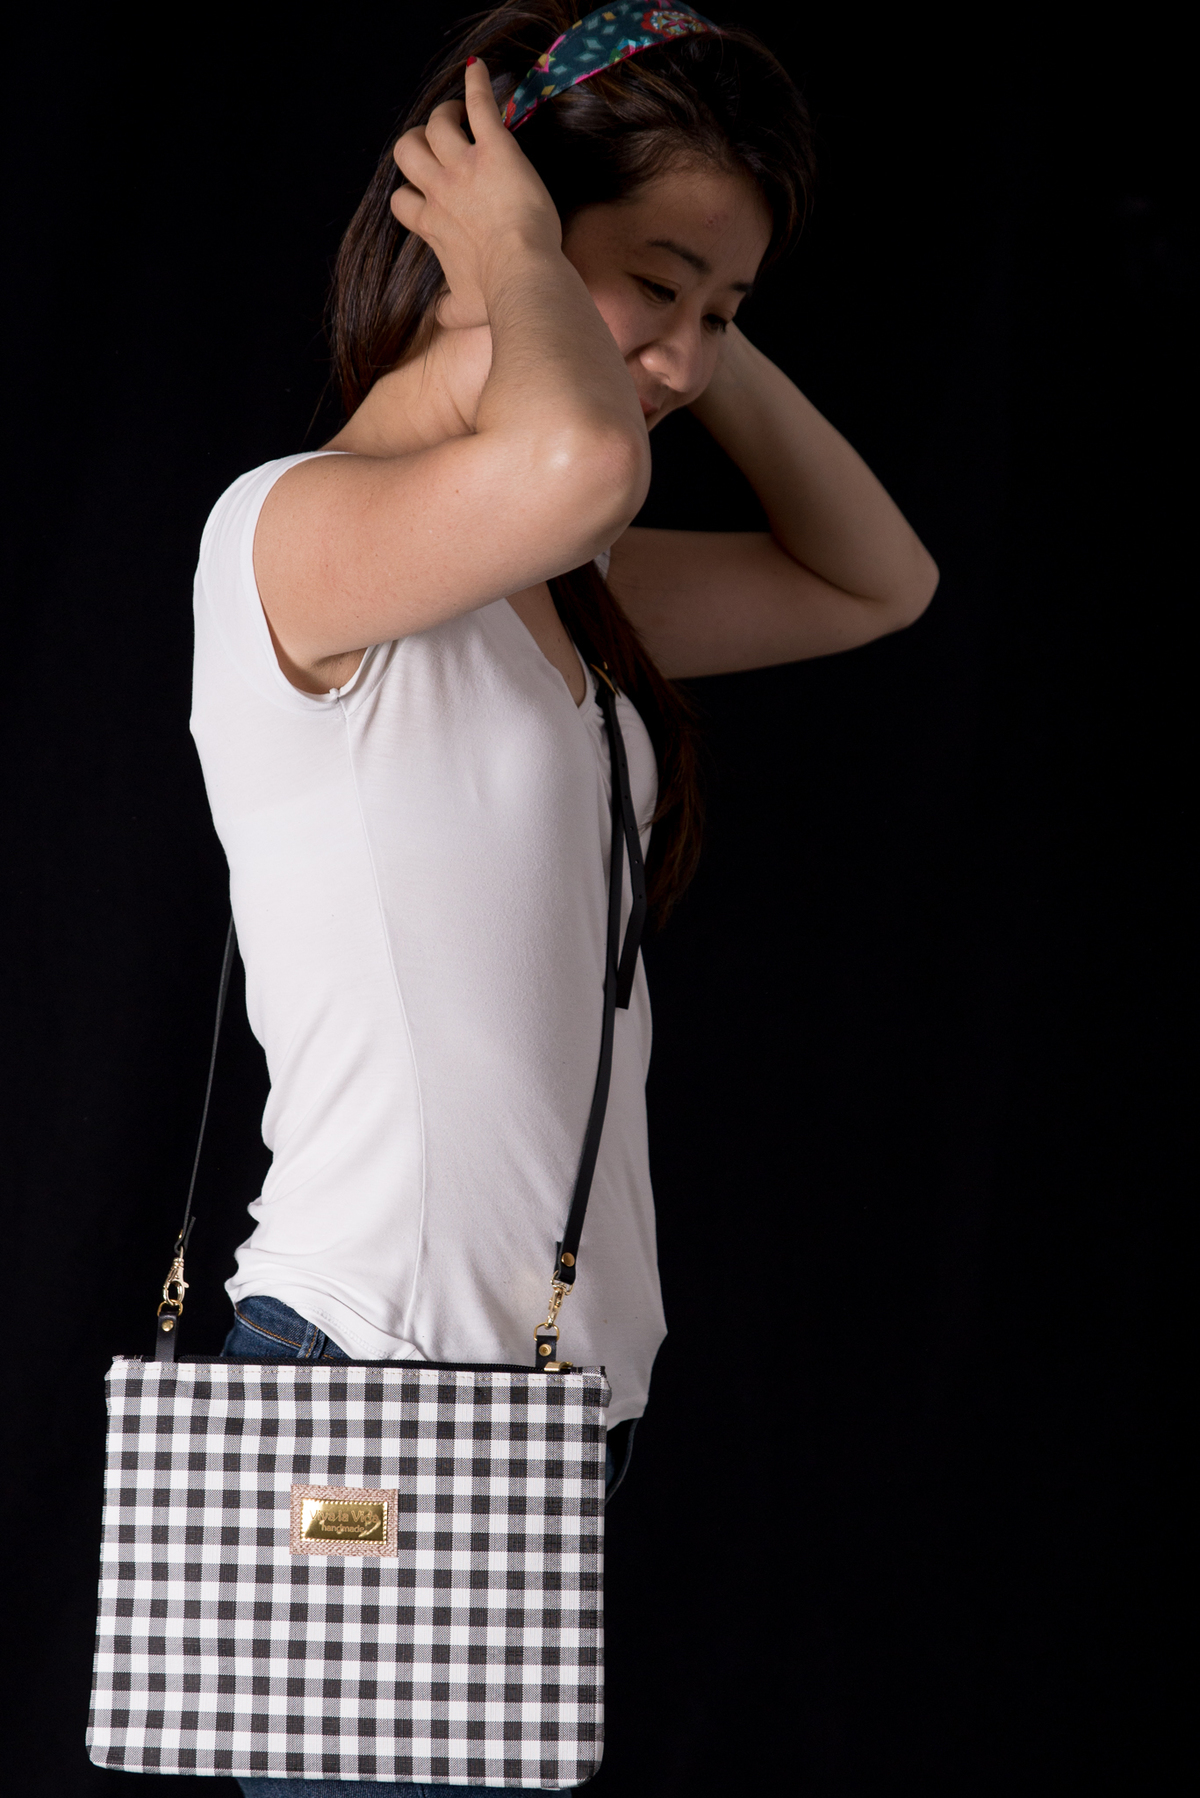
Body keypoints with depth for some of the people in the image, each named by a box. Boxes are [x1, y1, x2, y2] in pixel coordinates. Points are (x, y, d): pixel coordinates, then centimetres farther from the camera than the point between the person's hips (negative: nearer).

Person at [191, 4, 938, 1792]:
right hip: (363, 1380, -8)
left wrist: (715, 343, 11)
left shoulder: (557, 592, 13)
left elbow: (877, 580, 22)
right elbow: (575, 455, -36)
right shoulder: (289, 533, -14)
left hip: (561, 1384, 9)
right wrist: (523, 264, -15)